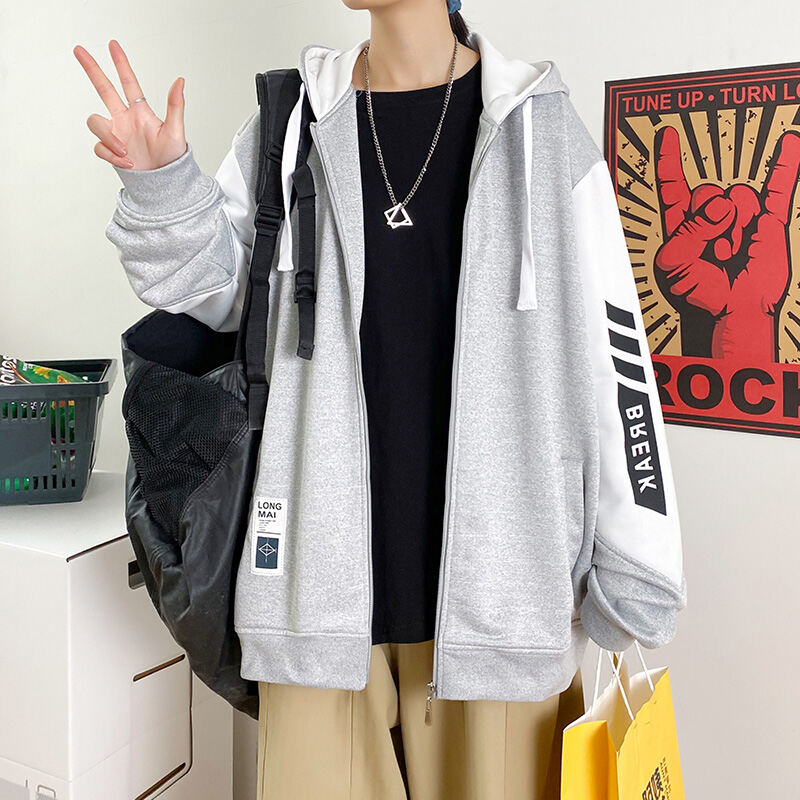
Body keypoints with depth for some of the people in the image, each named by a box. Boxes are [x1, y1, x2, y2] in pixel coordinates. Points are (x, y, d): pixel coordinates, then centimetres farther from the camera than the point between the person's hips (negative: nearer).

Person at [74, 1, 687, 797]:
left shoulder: (536, 126, 0)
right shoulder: (295, 119, 7)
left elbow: (611, 356, -2)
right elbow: (215, 283, 17)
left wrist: (632, 581, -3)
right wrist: (160, 184, -4)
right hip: (322, 576, 2)